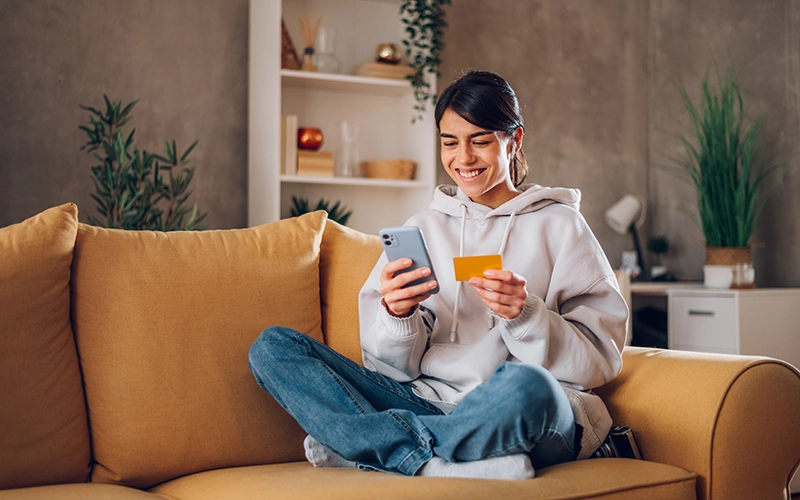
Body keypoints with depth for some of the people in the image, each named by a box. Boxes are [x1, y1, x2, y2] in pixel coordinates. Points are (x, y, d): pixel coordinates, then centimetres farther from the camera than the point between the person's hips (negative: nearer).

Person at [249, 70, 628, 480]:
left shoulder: (559, 225, 10)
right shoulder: (422, 229, 18)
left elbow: (601, 359, 1)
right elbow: (397, 365, 10)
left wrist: (524, 315, -16)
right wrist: (397, 315, -12)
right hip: (428, 401, 4)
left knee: (526, 385, -40)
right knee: (273, 347, -11)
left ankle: (359, 443, -18)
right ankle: (436, 462, -25)